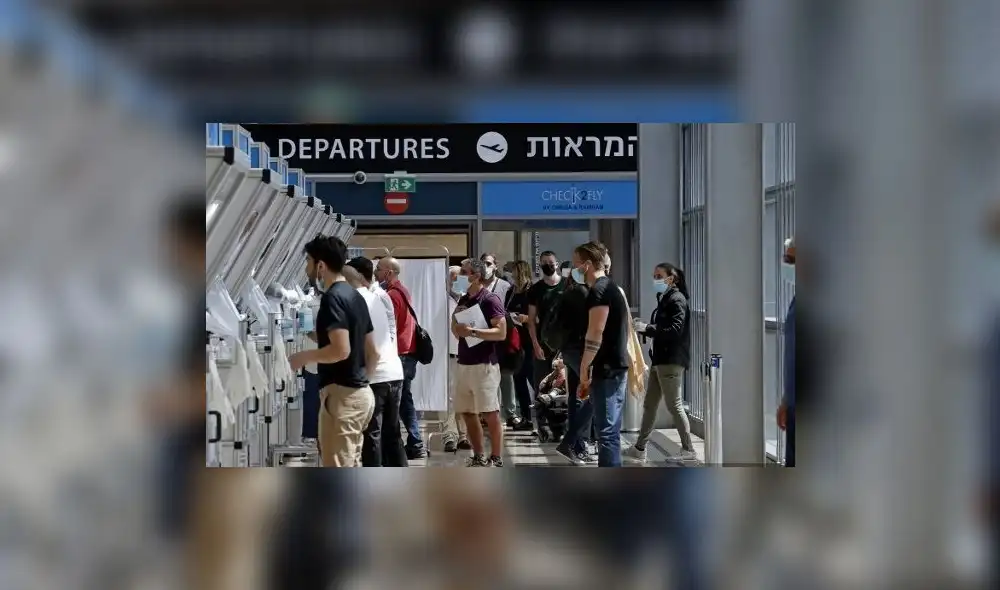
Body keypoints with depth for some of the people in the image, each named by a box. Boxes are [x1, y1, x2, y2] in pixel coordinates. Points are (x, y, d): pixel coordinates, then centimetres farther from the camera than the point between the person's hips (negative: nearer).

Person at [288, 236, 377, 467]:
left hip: (341, 394, -10)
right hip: (361, 393, 10)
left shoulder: (332, 298, -14)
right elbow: (373, 352, 17)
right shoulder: (355, 297, 14)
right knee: (351, 468, 14)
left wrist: (304, 356, -10)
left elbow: (341, 350, -24)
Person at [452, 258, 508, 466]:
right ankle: (478, 458, 18)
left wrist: (473, 331, -23)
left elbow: (501, 332, -16)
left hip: (484, 364, -8)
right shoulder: (463, 300, 15)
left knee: (490, 414, -4)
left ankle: (496, 461, 0)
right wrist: (457, 326, -1)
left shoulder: (490, 299, -9)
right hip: (464, 363, 8)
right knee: (467, 413, 10)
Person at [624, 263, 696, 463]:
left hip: (672, 360, -10)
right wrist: (644, 328, 4)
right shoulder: (663, 299, 17)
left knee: (674, 405, -5)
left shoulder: (677, 300, -10)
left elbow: (675, 330, -21)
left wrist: (647, 328, -23)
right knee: (649, 404, 11)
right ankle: (640, 449, 17)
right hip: (660, 359, 10)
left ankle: (688, 449, 3)